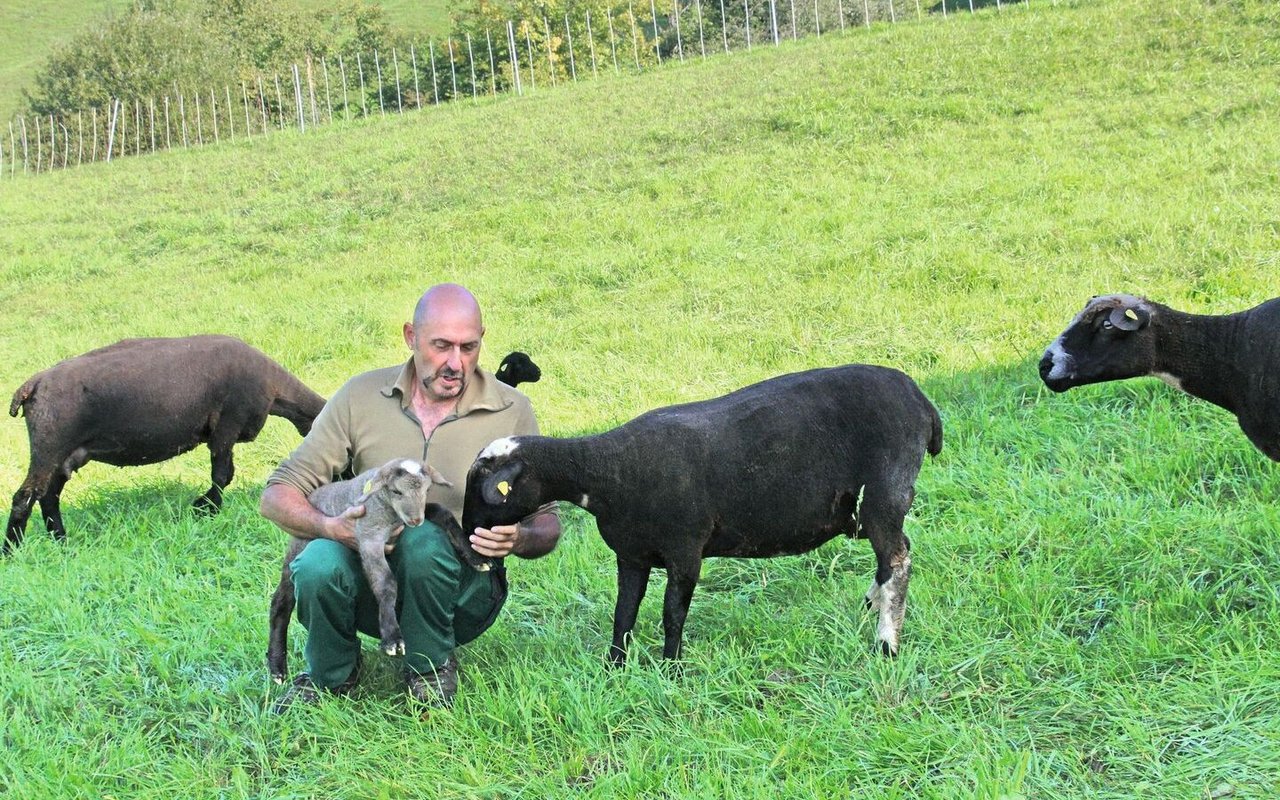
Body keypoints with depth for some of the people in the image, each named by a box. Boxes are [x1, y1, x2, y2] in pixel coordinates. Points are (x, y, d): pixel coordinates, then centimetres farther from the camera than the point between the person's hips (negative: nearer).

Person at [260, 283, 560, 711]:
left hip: (463, 589, -1)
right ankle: (330, 674, 0)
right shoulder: (361, 396, -2)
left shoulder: (511, 411, -2)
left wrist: (520, 539, -21)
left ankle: (430, 667, -6)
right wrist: (330, 526, -24)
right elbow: (277, 496, -2)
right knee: (319, 562, -32)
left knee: (424, 537, -34)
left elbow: (547, 523, 4)